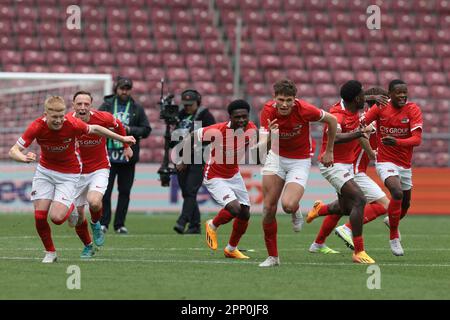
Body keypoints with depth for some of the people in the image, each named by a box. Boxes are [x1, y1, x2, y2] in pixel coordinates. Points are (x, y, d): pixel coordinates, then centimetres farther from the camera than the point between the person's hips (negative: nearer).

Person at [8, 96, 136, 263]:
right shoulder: (37, 127, -22)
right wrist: (24, 158, -45)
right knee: (40, 216, -7)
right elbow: (13, 151, -21)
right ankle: (50, 252, 16)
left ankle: (70, 209, 20)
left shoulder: (72, 124, -25)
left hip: (68, 174, -2)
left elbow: (95, 129, -4)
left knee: (57, 217, -16)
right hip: (44, 171, 2)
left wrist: (122, 138, 5)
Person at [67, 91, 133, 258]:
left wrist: (126, 146, 18)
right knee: (77, 215, 3)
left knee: (94, 202, -29)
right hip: (77, 172, 2)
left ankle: (96, 224, 7)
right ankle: (88, 246, 30)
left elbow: (118, 126, 6)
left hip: (99, 168, -2)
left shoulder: (103, 118, -18)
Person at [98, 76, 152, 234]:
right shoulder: (107, 105, 6)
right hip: (108, 155, -1)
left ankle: (120, 224, 11)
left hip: (128, 156, 1)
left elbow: (146, 130, 6)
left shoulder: (137, 108, 8)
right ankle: (103, 223, -1)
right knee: (105, 190, -7)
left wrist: (130, 130, -9)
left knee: (124, 191, 4)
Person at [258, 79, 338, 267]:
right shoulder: (268, 110, -18)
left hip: (300, 161, -2)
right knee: (268, 208, -5)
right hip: (276, 158, 3)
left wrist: (329, 151, 1)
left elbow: (331, 120, -7)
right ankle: (272, 257, 9)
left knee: (288, 205, -24)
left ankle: (296, 211, 15)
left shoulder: (304, 110, -24)